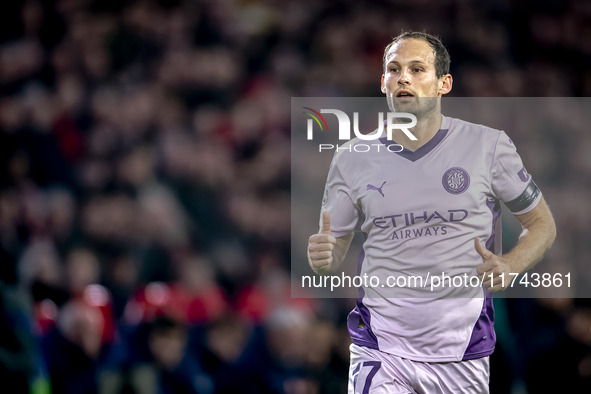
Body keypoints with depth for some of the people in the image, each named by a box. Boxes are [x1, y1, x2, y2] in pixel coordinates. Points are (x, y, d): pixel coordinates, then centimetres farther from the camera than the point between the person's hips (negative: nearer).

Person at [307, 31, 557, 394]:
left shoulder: (488, 146, -1)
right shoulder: (352, 159, 3)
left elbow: (542, 224, 8)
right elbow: (334, 248, 11)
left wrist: (509, 267, -11)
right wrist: (322, 258, -13)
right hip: (380, 353, 0)